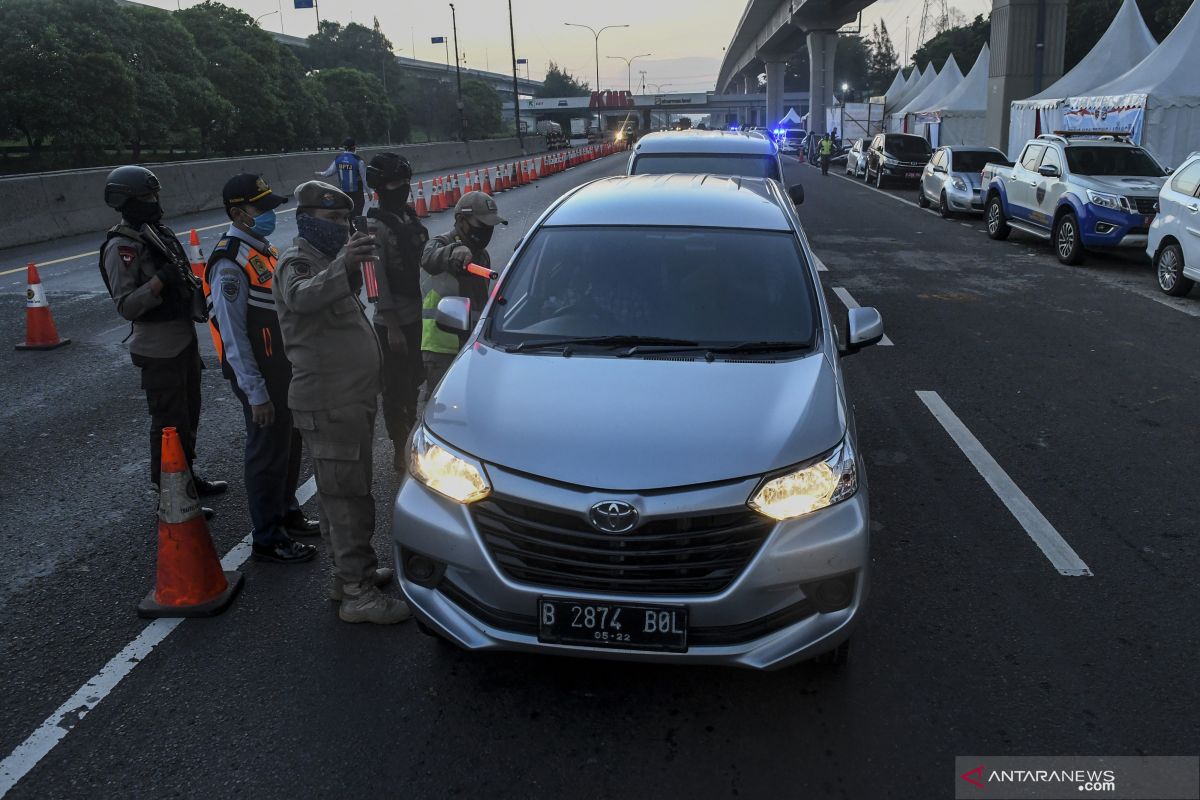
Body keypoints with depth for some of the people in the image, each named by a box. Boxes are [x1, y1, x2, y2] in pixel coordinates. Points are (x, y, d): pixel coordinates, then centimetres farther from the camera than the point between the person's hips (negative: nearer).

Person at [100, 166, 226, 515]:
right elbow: (125, 306, -23)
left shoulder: (158, 232, 10)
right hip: (159, 351, -9)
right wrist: (161, 280, -31)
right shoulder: (122, 247, -17)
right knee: (170, 424, -3)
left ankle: (188, 478, 37)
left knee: (188, 416, 21)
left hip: (185, 339, 9)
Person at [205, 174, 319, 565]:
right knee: (267, 453, 1)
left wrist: (296, 362, 17)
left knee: (289, 444, 20)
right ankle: (268, 540, 15)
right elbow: (233, 335, -22)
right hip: (259, 375, -9)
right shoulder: (230, 263, -21)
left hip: (283, 367, 9)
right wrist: (255, 393, -21)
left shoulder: (263, 248, 8)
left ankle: (287, 513, 39)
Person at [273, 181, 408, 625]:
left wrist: (352, 264, 6)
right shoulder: (296, 262, -15)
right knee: (349, 494, -8)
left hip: (350, 398, 10)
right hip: (328, 404, -10)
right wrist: (343, 264, -55)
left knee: (342, 490, 18)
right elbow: (302, 296, -40)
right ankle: (358, 595, -2)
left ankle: (351, 572, 31)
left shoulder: (326, 260, 18)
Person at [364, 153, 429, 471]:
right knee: (395, 386, 3)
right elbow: (379, 281, -18)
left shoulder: (411, 219, 9)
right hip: (393, 322, -8)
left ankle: (412, 437, 37)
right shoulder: (376, 227, -15)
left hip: (417, 316, 8)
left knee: (413, 381, 20)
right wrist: (392, 327, -19)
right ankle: (400, 451, 13)